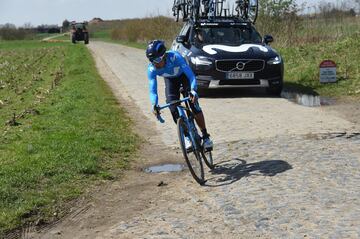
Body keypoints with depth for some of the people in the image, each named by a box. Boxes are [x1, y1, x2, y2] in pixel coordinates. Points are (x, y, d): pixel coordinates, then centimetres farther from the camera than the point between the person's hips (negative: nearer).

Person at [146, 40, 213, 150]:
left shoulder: (175, 57, -39)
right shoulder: (152, 69, -30)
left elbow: (191, 75, -41)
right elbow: (152, 90, -29)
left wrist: (193, 91, -57)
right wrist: (153, 104, -48)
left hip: (184, 75, -3)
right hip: (170, 80, 3)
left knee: (194, 105, -18)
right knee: (173, 107, -15)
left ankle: (205, 136, -6)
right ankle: (186, 136, 1)